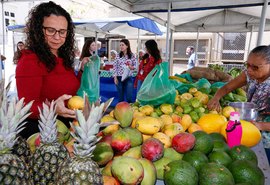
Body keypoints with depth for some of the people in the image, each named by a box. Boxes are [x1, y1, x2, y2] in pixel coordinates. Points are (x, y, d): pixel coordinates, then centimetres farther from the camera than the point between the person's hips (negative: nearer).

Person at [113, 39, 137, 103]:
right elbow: (115, 67, 2)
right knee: (120, 96, 10)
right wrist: (115, 77, -4)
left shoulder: (132, 55, -2)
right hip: (119, 78, 2)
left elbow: (135, 65, 2)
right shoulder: (118, 56, 2)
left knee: (129, 97, -2)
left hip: (128, 78, -1)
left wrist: (132, 67, -20)